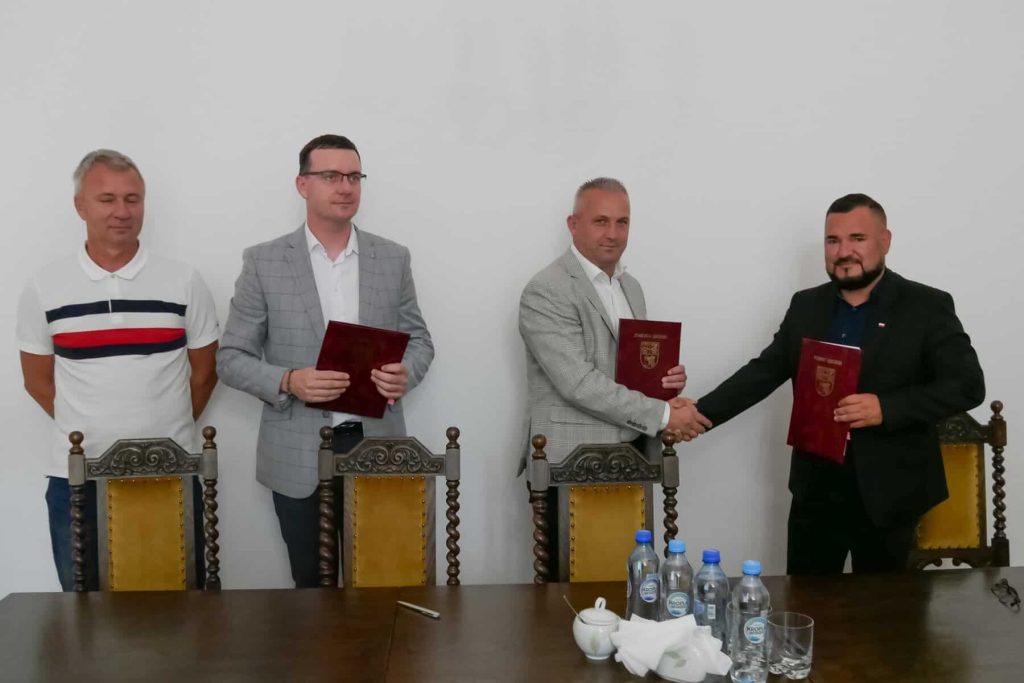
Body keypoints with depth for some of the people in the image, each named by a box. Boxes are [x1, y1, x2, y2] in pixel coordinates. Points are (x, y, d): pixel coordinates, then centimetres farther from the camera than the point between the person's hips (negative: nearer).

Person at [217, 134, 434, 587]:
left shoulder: (393, 258, 5)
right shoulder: (263, 262, -2)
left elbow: (419, 339, 11)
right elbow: (231, 358, -1)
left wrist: (405, 373, -12)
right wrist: (288, 382, -19)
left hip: (377, 446, 2)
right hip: (298, 456, -1)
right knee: (312, 584, 11)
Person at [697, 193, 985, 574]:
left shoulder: (927, 307, -5)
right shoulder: (805, 306, 8)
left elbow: (967, 384, -9)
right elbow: (763, 372, 7)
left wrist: (886, 408, -22)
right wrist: (699, 414, -5)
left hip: (888, 493, -3)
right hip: (815, 489, 4)